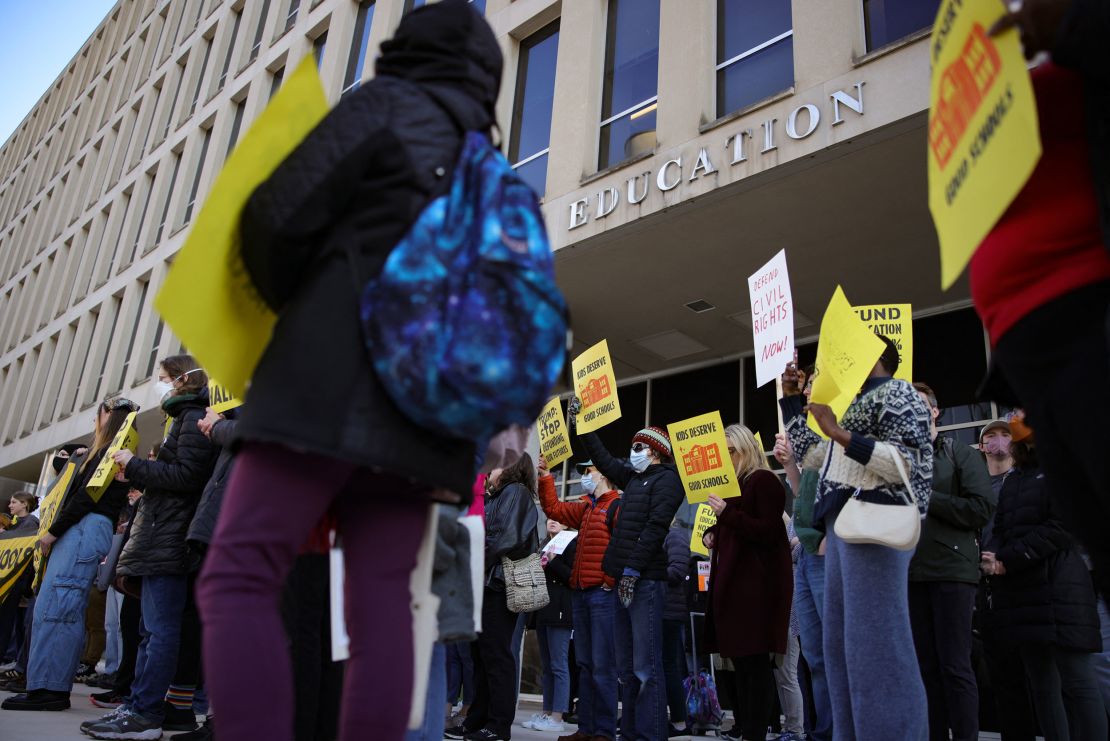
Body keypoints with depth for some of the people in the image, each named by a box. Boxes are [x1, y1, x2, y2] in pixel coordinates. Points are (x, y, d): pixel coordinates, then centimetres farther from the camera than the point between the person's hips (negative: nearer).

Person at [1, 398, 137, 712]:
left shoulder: (112, 450, -4)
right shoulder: (105, 452, 26)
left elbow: (88, 495, -13)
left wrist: (53, 531, -11)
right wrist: (56, 532, 17)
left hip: (86, 529, -10)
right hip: (80, 530, 10)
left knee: (53, 608, -14)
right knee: (65, 611, 6)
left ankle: (47, 689, -15)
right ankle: (53, 689, 7)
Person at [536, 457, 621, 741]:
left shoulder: (617, 505, -7)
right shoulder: (586, 508, 21)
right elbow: (553, 508, 28)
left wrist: (611, 580, -18)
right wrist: (545, 477, 21)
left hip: (603, 593, -9)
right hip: (580, 592, 9)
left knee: (602, 665, -6)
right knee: (585, 664, 11)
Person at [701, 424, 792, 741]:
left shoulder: (763, 481, -7)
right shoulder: (733, 483, 19)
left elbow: (769, 533, -16)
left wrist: (727, 513, -22)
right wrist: (711, 534, 6)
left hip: (756, 582, -9)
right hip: (732, 579, 9)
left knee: (754, 660, -8)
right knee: (740, 658, 10)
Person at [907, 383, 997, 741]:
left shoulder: (961, 455, 4)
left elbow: (983, 508, -9)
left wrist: (926, 498, -9)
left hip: (952, 571, -4)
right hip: (912, 574, 4)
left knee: (955, 666, -3)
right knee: (926, 666, 7)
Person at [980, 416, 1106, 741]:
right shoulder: (1014, 478, 21)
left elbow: (1062, 528, -12)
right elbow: (1001, 528, 16)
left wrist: (1008, 561, -13)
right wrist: (992, 556, -6)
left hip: (1058, 589, -7)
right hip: (1022, 592, 7)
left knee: (1076, 683, -8)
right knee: (1042, 685, 9)